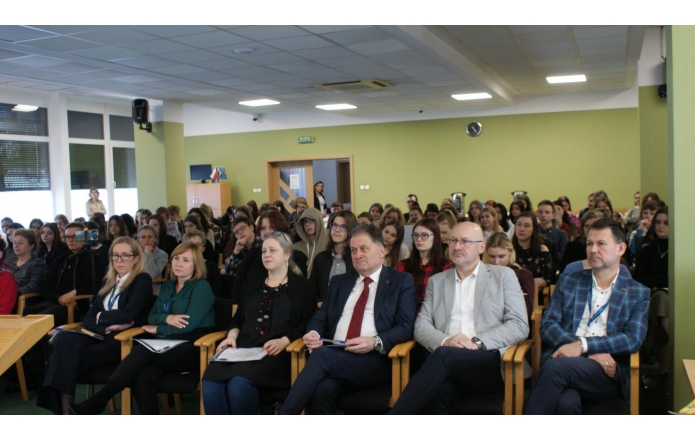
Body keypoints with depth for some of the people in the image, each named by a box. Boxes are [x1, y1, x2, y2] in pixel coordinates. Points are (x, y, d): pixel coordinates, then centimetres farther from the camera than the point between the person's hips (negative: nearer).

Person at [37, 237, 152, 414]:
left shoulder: (142, 280, 0)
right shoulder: (108, 282, 20)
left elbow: (128, 315, -15)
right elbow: (88, 318, 11)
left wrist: (101, 317, 1)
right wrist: (107, 326, -9)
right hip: (101, 336, 6)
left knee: (71, 356, -27)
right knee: (64, 339, -25)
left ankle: (67, 409, -17)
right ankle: (62, 410, -27)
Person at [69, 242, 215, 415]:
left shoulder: (201, 287, -2)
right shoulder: (168, 285, 20)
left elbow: (188, 324, -11)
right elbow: (151, 317, 13)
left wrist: (158, 329, -1)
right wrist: (166, 318, -9)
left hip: (193, 348, -6)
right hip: (167, 345, 6)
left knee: (144, 351, -30)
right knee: (141, 376, -27)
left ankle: (97, 403, -27)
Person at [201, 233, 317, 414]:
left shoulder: (303, 287, 11)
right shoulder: (251, 285, 28)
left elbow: (307, 324, 1)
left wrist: (283, 341, -16)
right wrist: (232, 336, 4)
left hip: (276, 353, -5)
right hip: (242, 349, 5)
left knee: (239, 382, -35)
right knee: (211, 381, -27)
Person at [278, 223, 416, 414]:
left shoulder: (401, 281, 9)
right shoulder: (339, 282, 23)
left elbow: (406, 327, -1)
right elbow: (320, 318, 19)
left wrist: (376, 342, -19)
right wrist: (313, 333, -6)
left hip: (375, 361, -3)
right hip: (334, 358, 4)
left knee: (321, 355, -31)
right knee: (323, 389, -33)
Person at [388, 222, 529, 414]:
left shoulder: (503, 275, 13)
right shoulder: (437, 281, 22)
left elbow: (520, 326, 3)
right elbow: (421, 325, 12)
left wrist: (477, 342, -12)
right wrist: (445, 341, -12)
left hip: (490, 364, -1)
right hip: (447, 364, 2)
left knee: (444, 355, -35)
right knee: (436, 391, -37)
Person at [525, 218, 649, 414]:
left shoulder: (638, 293, 15)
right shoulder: (568, 281, 19)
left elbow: (633, 339, 0)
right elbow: (547, 325, 8)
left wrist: (583, 345, -15)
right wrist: (592, 353, -8)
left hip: (607, 372, -1)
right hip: (564, 363, 1)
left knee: (555, 367, -35)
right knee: (566, 402, -37)